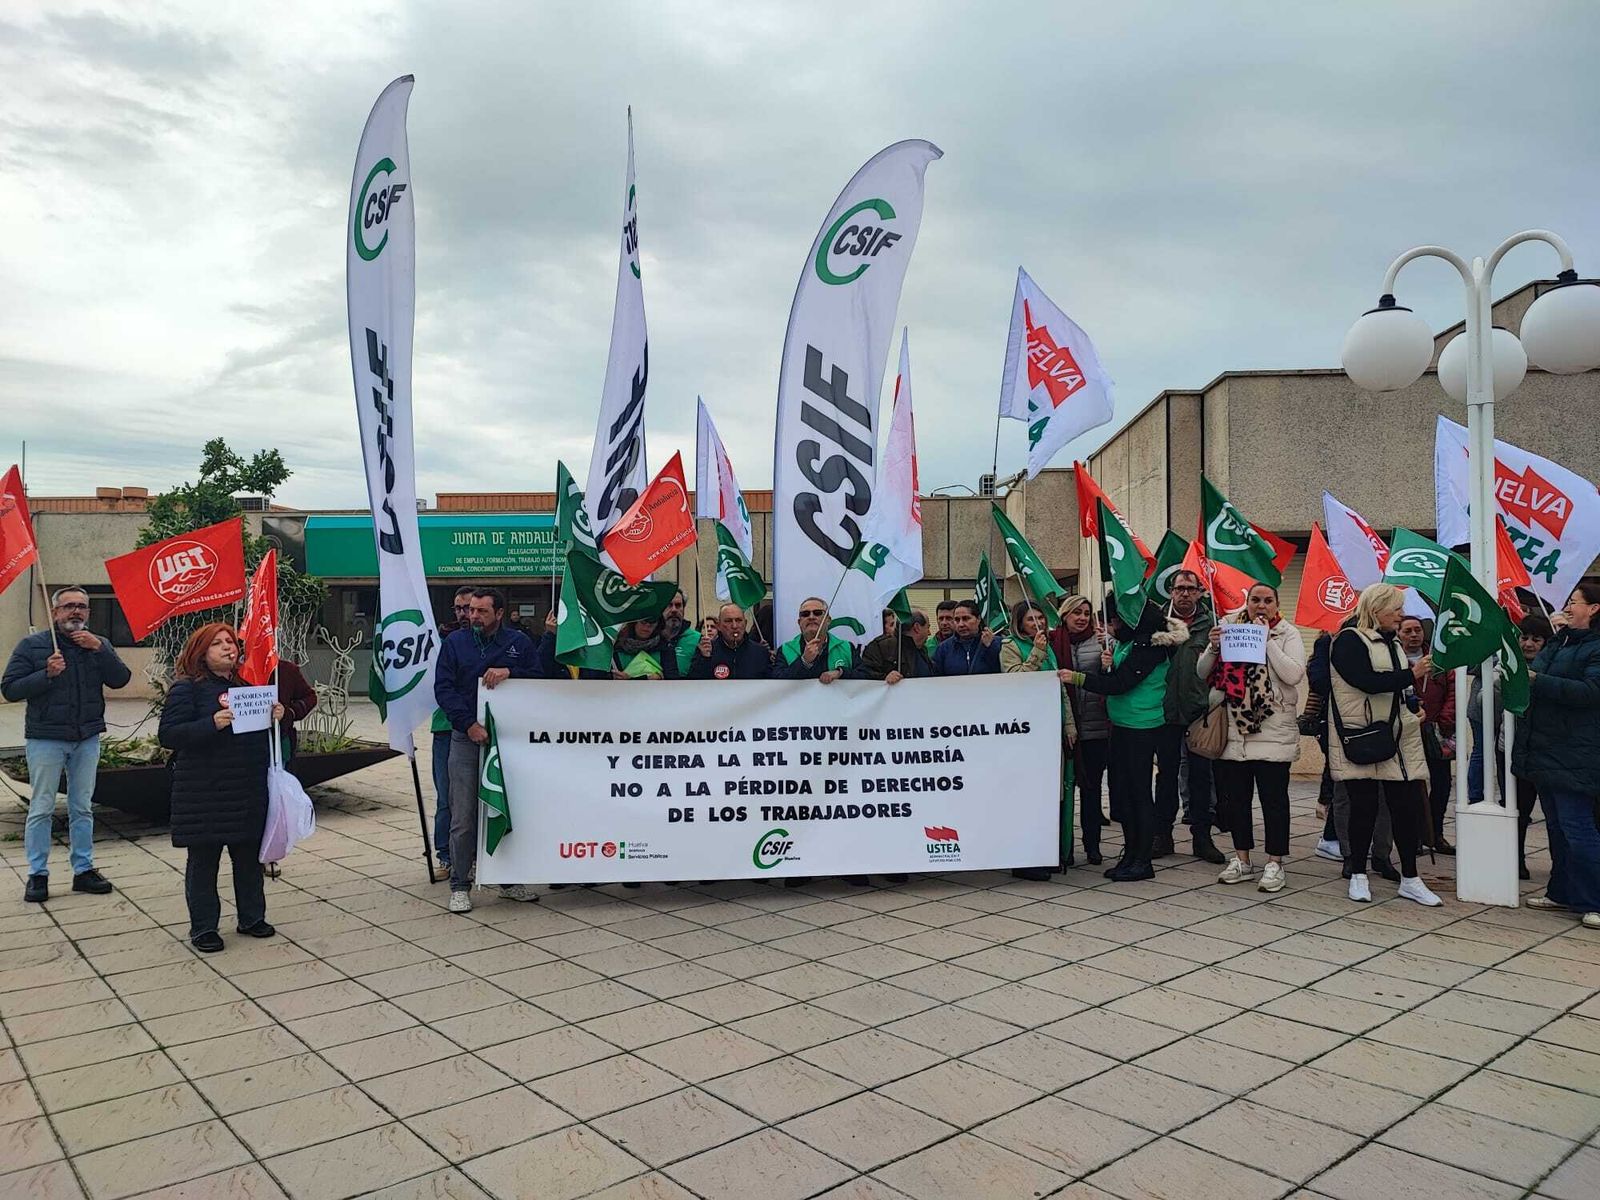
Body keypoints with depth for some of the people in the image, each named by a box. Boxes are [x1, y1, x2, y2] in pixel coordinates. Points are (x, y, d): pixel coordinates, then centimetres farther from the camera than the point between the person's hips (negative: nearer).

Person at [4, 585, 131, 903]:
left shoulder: (99, 644, 6)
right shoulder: (32, 645, -2)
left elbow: (120, 679, -7)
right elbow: (10, 689, -6)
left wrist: (98, 648, -17)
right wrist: (47, 674, -19)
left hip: (87, 739, 3)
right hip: (45, 738, -3)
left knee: (82, 808, 10)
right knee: (42, 808, 2)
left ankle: (83, 870, 18)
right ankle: (37, 874, 11)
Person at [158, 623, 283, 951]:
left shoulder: (247, 683, 12)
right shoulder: (187, 688, -6)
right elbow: (168, 734, -15)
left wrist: (275, 716, -1)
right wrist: (212, 724, -27)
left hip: (249, 789, 6)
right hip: (205, 792, -6)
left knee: (250, 855, 13)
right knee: (204, 859, 3)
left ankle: (251, 917, 26)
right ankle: (203, 927, 15)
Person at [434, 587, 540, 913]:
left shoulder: (519, 642, 6)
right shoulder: (455, 642, 4)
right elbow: (443, 688, -3)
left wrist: (509, 672, -14)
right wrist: (469, 724, -14)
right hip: (466, 739, -1)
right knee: (463, 818, -1)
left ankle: (510, 880, 21)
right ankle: (460, 886, 10)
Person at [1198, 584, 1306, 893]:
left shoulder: (1288, 634, 1)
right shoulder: (1229, 628, 8)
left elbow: (1294, 674, -15)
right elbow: (1202, 673, 8)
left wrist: (1266, 640, -15)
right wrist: (1213, 648, -10)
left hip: (1272, 731, -3)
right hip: (1233, 729, 4)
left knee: (1273, 797, 1)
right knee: (1234, 795, 10)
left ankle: (1274, 864, 11)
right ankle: (1241, 859, 22)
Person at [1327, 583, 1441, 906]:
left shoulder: (1392, 642, 18)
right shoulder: (1349, 640, -8)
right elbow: (1367, 682, -20)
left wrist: (1415, 707, 10)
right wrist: (1412, 675, -16)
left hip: (1398, 737, 7)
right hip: (1360, 739, -7)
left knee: (1408, 806, 4)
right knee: (1364, 806, 0)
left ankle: (1410, 879, 13)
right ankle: (1358, 876, 14)